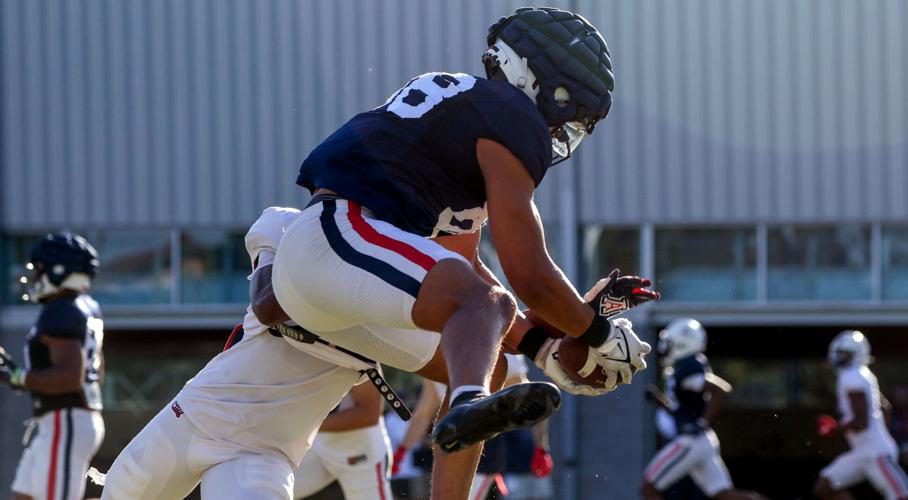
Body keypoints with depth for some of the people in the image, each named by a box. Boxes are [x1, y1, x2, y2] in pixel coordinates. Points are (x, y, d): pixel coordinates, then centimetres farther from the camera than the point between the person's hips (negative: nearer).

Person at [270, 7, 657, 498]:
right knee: (489, 303, -30)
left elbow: (460, 267, 29)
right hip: (338, 236, -11)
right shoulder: (513, 123, -4)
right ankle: (470, 405, -62)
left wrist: (543, 345, 26)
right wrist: (600, 336, 8)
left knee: (478, 362, 20)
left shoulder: (462, 104, 26)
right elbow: (531, 277, -9)